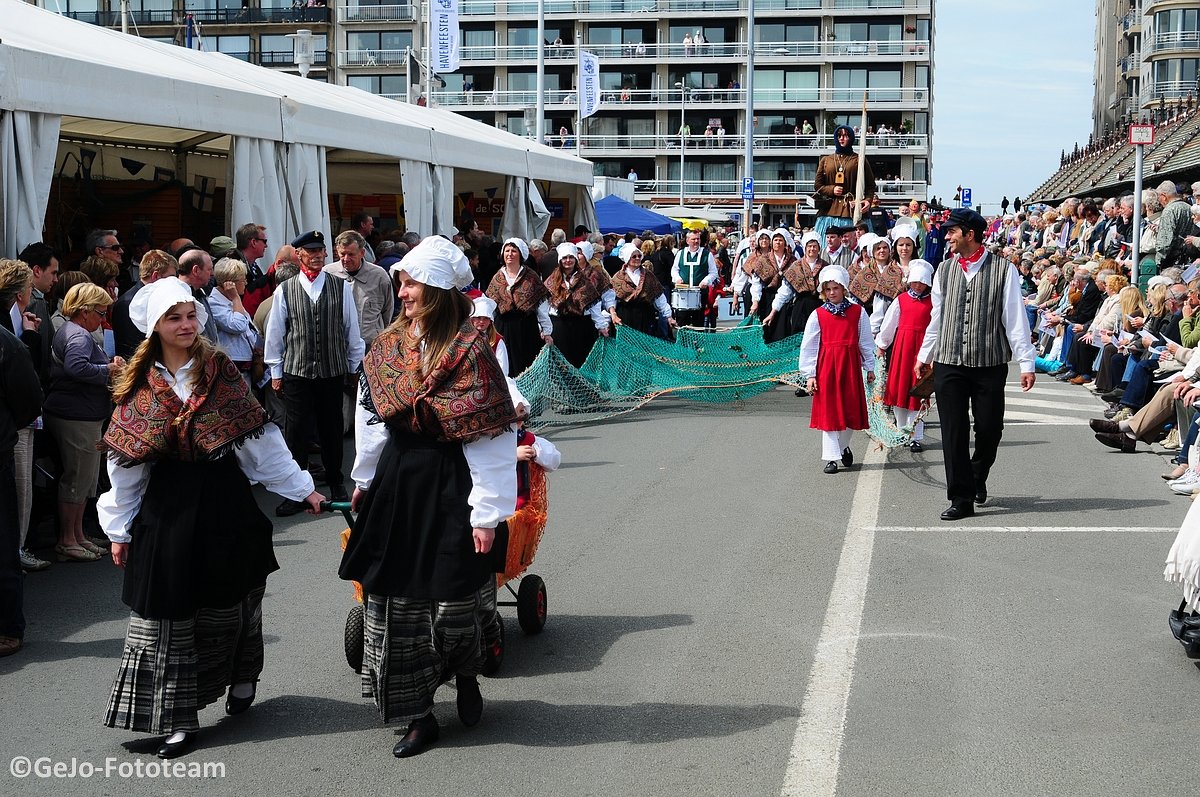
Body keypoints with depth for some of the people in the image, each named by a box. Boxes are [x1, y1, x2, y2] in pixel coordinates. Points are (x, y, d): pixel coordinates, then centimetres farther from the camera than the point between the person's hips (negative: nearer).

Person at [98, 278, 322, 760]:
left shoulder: (221, 373, 1)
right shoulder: (139, 386, 2)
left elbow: (260, 440, 1)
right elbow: (125, 462, 4)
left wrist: (301, 487, 0)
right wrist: (120, 528, 5)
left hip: (224, 501, 0)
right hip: (167, 507, 0)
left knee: (228, 600, 9)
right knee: (168, 612, -1)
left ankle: (241, 680, 35)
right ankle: (178, 720, 5)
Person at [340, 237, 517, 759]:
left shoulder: (470, 352, -13)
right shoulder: (389, 344, 5)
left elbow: (492, 440, -14)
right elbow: (372, 419, 16)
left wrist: (487, 512, -16)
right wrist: (365, 479, 21)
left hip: (450, 487, -5)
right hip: (397, 483, 6)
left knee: (454, 601, 1)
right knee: (396, 600, 5)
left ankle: (467, 676, 34)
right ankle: (419, 717, 17)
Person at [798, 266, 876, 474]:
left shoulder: (857, 312, 4)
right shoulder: (817, 315, 1)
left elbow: (866, 342, 9)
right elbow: (808, 347, 2)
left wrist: (869, 367, 9)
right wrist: (809, 375, -2)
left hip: (850, 365, 1)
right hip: (826, 366, -1)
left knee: (851, 409, 6)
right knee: (828, 412, -1)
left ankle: (843, 446, 32)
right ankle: (831, 458, 3)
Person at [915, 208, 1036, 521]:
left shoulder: (1003, 270, -4)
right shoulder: (945, 269, 8)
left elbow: (1015, 318, -4)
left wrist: (1026, 363, -6)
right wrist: (924, 355, 20)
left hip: (990, 364, -2)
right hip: (948, 364, 3)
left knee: (989, 429, 5)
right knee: (953, 432, -1)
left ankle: (977, 476, 35)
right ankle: (961, 498, 5)